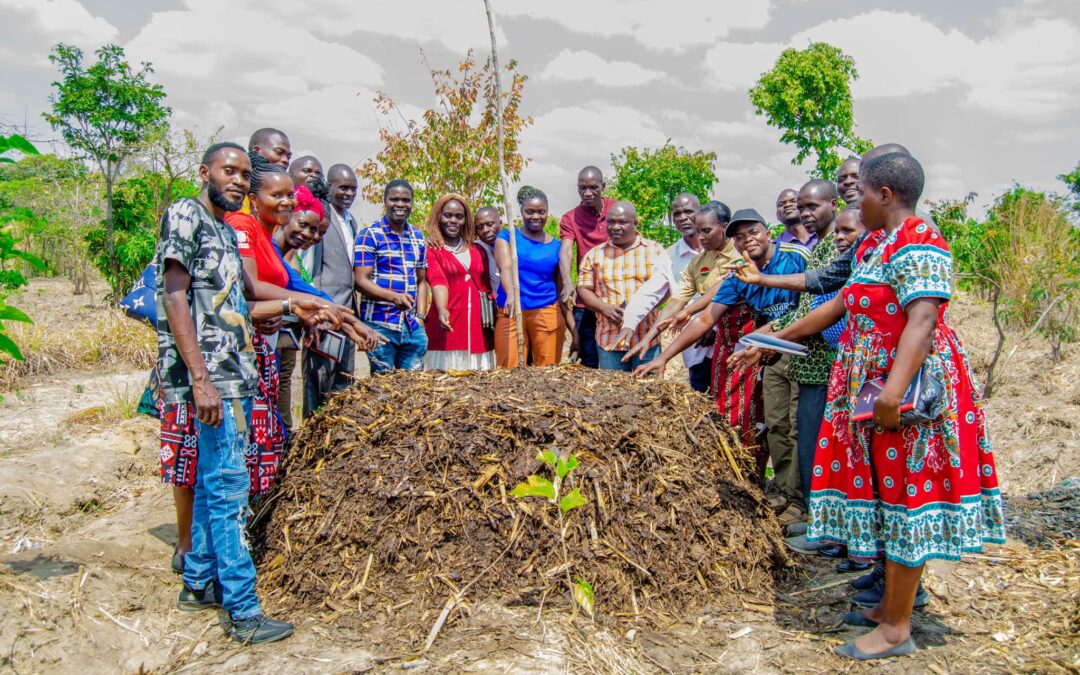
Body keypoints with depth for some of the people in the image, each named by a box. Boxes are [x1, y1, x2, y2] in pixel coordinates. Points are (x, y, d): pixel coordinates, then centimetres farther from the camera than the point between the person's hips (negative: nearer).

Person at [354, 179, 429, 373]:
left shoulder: (418, 238, 14)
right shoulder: (369, 235, -4)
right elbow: (360, 281, -10)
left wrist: (421, 316, 7)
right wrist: (394, 297, -25)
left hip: (412, 326, 5)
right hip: (380, 324, -5)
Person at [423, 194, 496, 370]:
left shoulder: (478, 250, 16)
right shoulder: (431, 250, 0)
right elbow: (438, 283, -16)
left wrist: (493, 322, 15)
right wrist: (442, 310, -33)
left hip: (478, 329, 4)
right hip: (447, 329, -4)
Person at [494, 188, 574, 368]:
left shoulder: (556, 246, 12)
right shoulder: (507, 237, 6)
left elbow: (562, 292, 14)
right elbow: (505, 267, -14)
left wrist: (574, 329, 7)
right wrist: (510, 294, -34)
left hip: (547, 314, 2)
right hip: (511, 314, -2)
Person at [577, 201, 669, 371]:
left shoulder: (655, 250, 5)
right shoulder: (594, 254, 9)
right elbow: (583, 289, 6)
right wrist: (604, 308, -12)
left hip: (647, 340, -1)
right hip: (609, 341, 1)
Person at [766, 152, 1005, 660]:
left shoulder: (917, 246, -16)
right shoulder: (875, 244, 14)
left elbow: (922, 321, -27)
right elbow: (842, 304, 22)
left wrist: (892, 391, -36)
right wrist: (783, 336, 28)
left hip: (909, 389, -10)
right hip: (871, 388, 10)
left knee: (904, 498, -1)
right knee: (885, 494, 16)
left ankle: (897, 629, 11)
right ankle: (890, 604, 30)